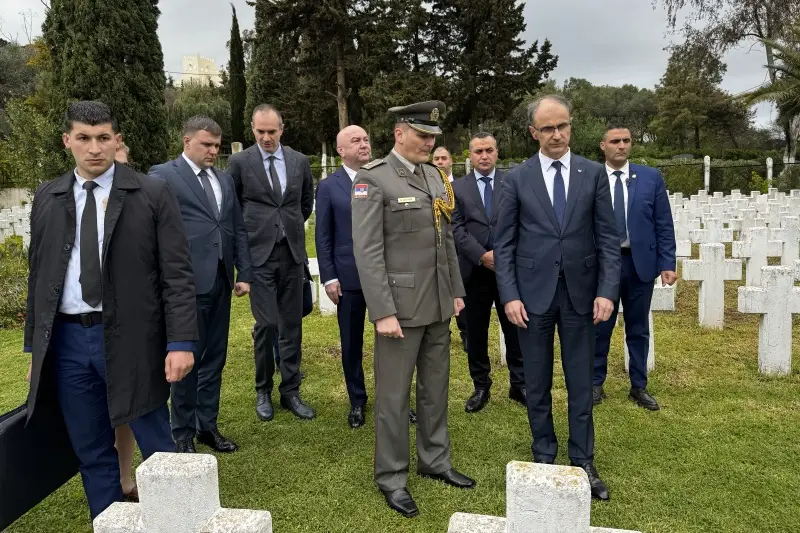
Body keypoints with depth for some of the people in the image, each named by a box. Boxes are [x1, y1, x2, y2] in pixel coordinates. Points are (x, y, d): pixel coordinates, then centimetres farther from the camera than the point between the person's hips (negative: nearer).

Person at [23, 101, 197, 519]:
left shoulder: (153, 194, -4)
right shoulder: (47, 199, 9)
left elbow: (177, 274, -7)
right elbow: (38, 277, 13)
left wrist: (181, 342, -14)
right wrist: (35, 345, 12)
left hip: (130, 339, -3)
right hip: (67, 341, 4)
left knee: (158, 450, 7)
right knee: (92, 455, 14)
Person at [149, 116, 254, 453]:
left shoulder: (225, 179, 15)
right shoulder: (163, 176, -3)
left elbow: (239, 229, 15)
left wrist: (244, 273, 9)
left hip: (220, 281, 6)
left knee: (214, 358, 12)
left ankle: (207, 426, 25)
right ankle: (183, 435, 19)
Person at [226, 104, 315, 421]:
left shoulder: (300, 161, 7)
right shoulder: (239, 162, -1)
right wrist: (250, 231, 8)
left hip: (292, 252, 3)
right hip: (258, 253, -3)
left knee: (292, 325, 7)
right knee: (267, 324, -4)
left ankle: (290, 391, 18)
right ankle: (263, 391, 16)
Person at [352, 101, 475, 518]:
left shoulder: (435, 176, 10)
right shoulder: (372, 179, -12)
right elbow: (367, 252, -17)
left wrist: (456, 292, 13)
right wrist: (383, 312, -20)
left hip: (438, 304, 7)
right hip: (400, 305, -7)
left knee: (435, 387, 17)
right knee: (394, 394, 5)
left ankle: (434, 460, 33)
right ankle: (392, 477, 20)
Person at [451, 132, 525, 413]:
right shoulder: (457, 188, 5)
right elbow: (456, 229, -3)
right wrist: (483, 256, -14)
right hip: (475, 271, 1)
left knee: (515, 330, 8)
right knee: (476, 333, 9)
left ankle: (519, 385, 22)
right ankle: (481, 387, 23)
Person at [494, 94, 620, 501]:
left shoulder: (594, 174, 3)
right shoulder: (517, 178, 0)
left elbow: (608, 238, 2)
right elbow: (504, 243, 0)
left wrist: (607, 290, -8)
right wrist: (510, 295, -8)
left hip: (580, 293, 1)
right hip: (533, 293, 0)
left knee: (581, 383, 9)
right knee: (537, 384, 10)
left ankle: (583, 462, 22)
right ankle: (544, 458, 25)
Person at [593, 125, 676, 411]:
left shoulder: (651, 177, 2)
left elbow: (664, 224, 2)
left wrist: (667, 263, -4)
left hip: (640, 262, 1)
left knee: (639, 329, 12)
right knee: (599, 327, 10)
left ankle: (639, 387, 27)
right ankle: (596, 383, 26)